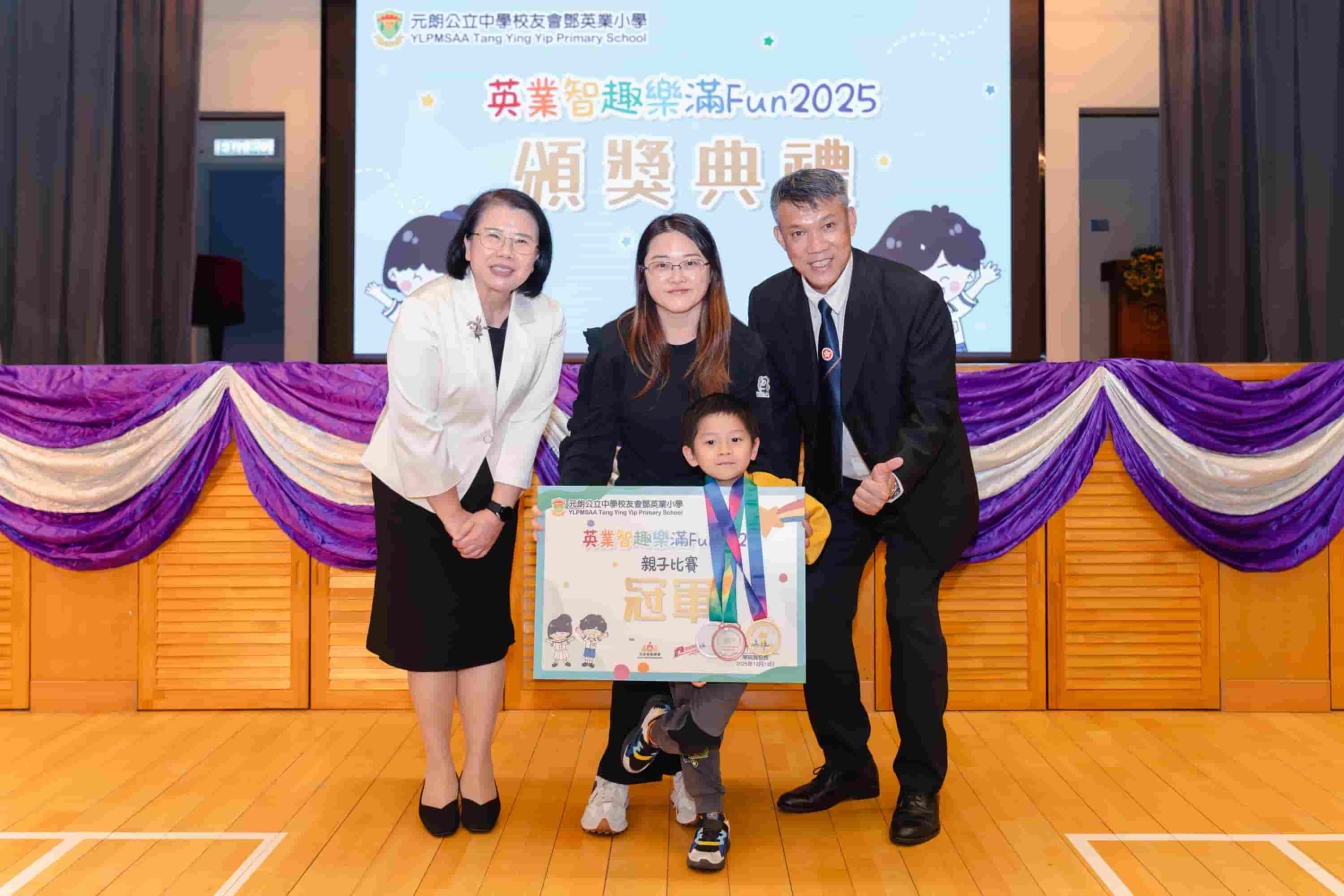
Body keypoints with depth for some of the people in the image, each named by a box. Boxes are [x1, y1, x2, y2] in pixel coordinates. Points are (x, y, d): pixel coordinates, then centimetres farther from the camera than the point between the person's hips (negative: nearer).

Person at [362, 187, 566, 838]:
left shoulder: (546, 322, -11)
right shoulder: (425, 313, -22)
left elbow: (526, 422, -6)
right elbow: (415, 430, -20)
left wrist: (496, 511, -9)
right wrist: (453, 516, -14)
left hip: (491, 485, 3)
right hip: (415, 485, -2)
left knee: (485, 624, 3)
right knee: (428, 623, 1)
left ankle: (479, 765, 20)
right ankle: (438, 768, 19)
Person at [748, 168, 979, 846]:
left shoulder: (914, 296, -23)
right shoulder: (769, 304, -10)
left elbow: (934, 408, -20)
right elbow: (779, 410, -1)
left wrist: (893, 477, -36)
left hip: (916, 480, -4)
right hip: (835, 484, 4)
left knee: (911, 617, -7)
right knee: (816, 614, 3)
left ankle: (920, 786, 12)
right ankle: (846, 767, 23)